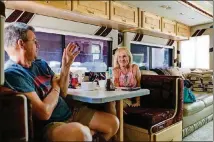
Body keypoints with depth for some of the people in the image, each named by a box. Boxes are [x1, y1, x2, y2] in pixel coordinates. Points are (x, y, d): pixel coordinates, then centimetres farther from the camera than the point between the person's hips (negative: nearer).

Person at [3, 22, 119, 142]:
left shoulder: (40, 64, 8)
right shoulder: (12, 73, -17)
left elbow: (62, 93, 10)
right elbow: (44, 113, -24)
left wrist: (66, 66, 0)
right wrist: (55, 87, -6)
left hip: (70, 113, 7)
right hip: (49, 124, -7)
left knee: (113, 123, 2)